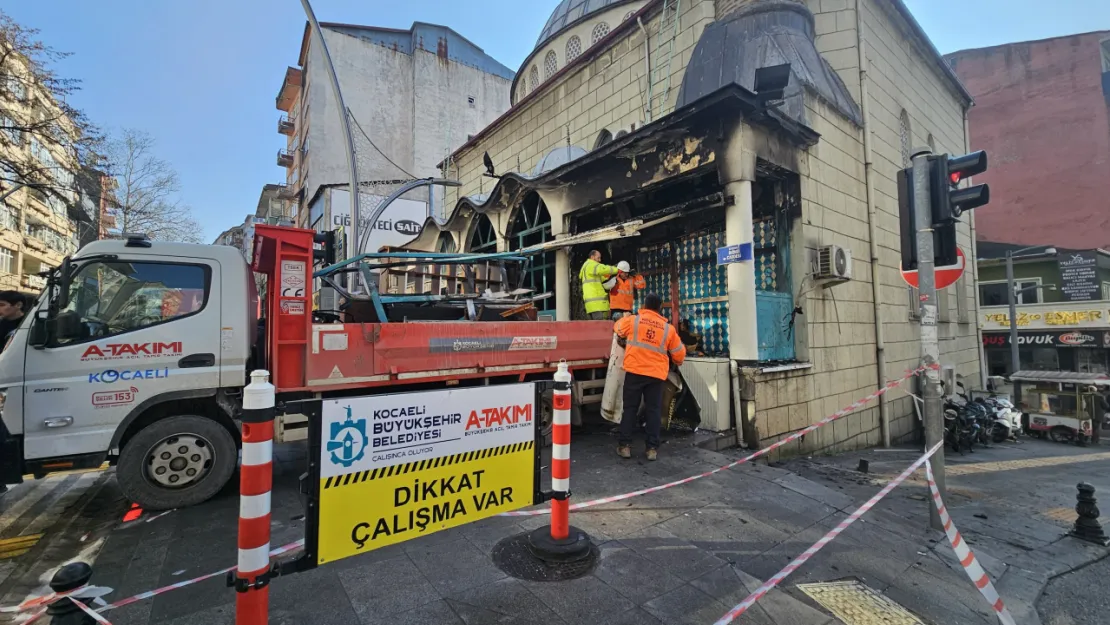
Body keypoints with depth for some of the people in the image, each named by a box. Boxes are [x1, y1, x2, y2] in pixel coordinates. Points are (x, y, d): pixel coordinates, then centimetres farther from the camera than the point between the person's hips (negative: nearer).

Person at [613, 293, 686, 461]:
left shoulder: (633, 320, 1)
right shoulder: (668, 328, 6)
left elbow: (618, 329, 20)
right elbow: (679, 352, 14)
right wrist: (677, 363, 36)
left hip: (634, 371, -1)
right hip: (656, 374, 1)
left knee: (630, 408, 6)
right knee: (653, 410, 8)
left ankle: (625, 446, 9)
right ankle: (652, 448, 10)